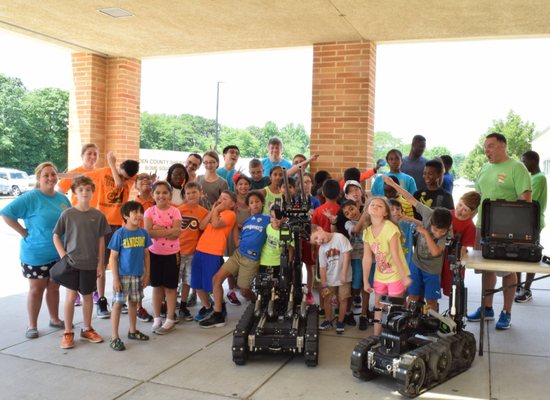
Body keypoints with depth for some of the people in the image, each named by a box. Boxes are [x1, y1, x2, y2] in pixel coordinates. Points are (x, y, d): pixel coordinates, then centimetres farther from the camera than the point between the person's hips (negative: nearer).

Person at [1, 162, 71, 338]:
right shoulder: (31, 197, -14)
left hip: (59, 253, 5)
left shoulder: (62, 198, 5)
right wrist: (24, 233, -16)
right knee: (36, 289, 6)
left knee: (54, 287, 16)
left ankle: (55, 319, 30)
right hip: (36, 254, -5)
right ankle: (32, 325, 19)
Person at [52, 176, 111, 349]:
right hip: (71, 262, -2)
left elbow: (101, 241, 4)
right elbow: (56, 236, 3)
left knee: (88, 296, 12)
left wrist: (100, 263, 2)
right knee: (71, 296, -1)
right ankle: (68, 333, 13)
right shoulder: (67, 214, -4)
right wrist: (63, 256, -7)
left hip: (90, 263, 2)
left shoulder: (98, 216, -1)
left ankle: (87, 329, 27)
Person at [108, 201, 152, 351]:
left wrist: (147, 274, 6)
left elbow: (146, 255, 8)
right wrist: (115, 278, -11)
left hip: (138, 275, 4)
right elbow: (113, 257, -8)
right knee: (118, 303, 2)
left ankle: (133, 331, 32)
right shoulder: (119, 234, -11)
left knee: (133, 302, 16)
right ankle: (114, 337, 9)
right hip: (123, 275, -4)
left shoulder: (143, 233, 1)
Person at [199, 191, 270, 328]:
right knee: (216, 279, -6)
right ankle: (218, 315, -1)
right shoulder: (246, 221, 16)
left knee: (244, 290, 6)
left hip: (251, 259, -5)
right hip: (237, 254, 6)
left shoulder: (267, 219, 1)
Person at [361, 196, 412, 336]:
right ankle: (376, 336, 28)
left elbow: (395, 255, -23)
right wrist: (365, 281, 1)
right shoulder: (367, 231, -2)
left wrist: (404, 277, -19)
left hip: (395, 274, -6)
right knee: (378, 305, 15)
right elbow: (367, 258, -1)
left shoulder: (390, 228, -21)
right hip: (379, 275, 6)